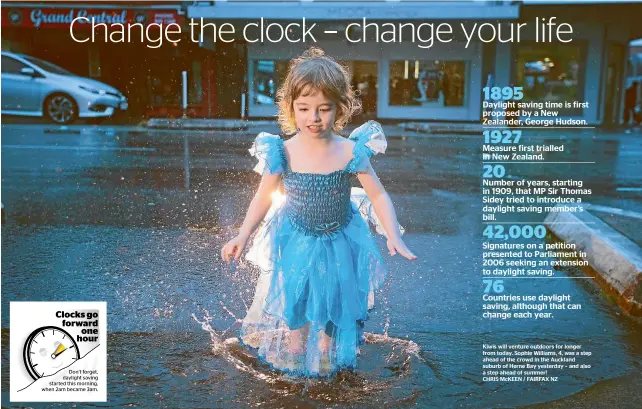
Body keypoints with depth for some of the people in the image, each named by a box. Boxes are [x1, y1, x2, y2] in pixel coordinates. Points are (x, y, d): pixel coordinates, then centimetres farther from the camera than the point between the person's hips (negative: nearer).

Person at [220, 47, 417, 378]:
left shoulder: (351, 152, -20)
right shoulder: (283, 153, -19)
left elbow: (378, 196, -12)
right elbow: (263, 197, -6)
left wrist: (393, 236, -24)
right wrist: (242, 236, -12)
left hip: (339, 240, 0)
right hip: (295, 240, 0)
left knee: (333, 297, 16)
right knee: (295, 295, 16)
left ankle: (326, 349, 43)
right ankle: (294, 351, 41)